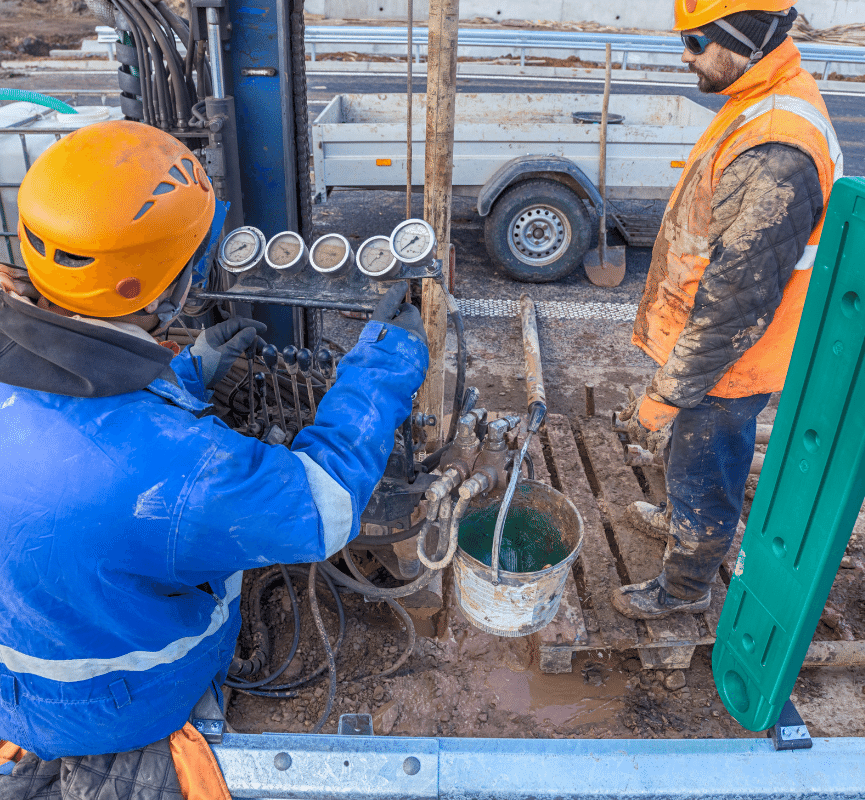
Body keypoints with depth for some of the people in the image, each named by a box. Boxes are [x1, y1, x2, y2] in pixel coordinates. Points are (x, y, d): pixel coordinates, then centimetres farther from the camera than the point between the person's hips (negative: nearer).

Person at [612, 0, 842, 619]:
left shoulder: (775, 158, -32)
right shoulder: (766, 107, 3)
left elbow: (737, 304, -31)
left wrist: (666, 395, -23)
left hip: (724, 367, -9)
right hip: (712, 347, 9)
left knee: (704, 478, 12)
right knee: (692, 461, 30)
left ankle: (685, 587, 35)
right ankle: (680, 520, 56)